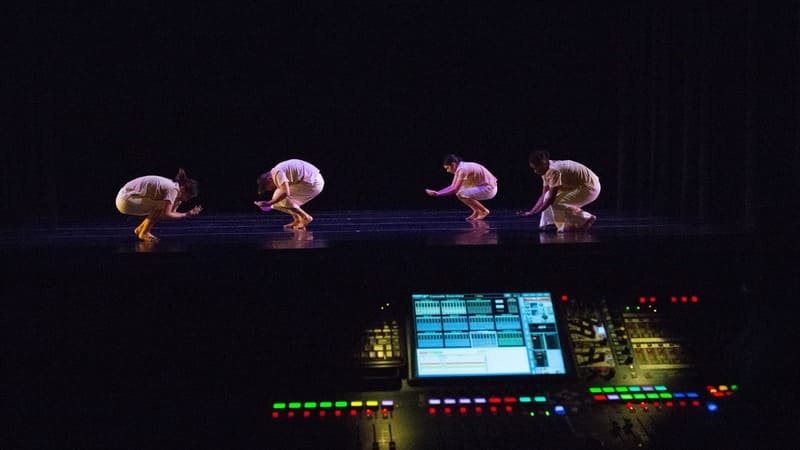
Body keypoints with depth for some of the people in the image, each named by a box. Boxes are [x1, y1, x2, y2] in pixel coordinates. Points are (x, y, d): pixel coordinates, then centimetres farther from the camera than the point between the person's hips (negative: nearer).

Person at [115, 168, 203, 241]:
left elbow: (171, 212, 8)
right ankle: (144, 233, -6)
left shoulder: (173, 186, 6)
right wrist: (184, 215, -14)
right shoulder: (173, 189, -21)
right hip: (126, 200, -9)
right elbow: (166, 215, -25)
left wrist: (189, 213, -3)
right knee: (162, 206, -19)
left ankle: (140, 229, 14)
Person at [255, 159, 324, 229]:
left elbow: (285, 193, -28)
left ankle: (305, 217, -5)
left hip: (313, 184, -10)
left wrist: (269, 203, -24)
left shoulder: (277, 173, -16)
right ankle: (297, 219, 12)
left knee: (281, 198, -11)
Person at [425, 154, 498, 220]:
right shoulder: (459, 168, 7)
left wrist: (438, 194, -21)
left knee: (461, 194, -21)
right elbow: (452, 187, 9)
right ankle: (476, 211, 11)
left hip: (489, 189, -10)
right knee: (459, 191, 11)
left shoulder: (462, 169, -22)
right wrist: (437, 192, 0)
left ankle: (484, 211, -6)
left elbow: (455, 190, -24)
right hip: (483, 187, 10)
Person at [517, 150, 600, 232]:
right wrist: (531, 210, -3)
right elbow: (544, 196, 6)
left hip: (591, 188, -10)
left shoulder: (554, 170, -26)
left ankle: (587, 220, -9)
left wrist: (534, 212, -24)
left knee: (556, 202, -21)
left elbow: (551, 198, -26)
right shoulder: (547, 170, 4)